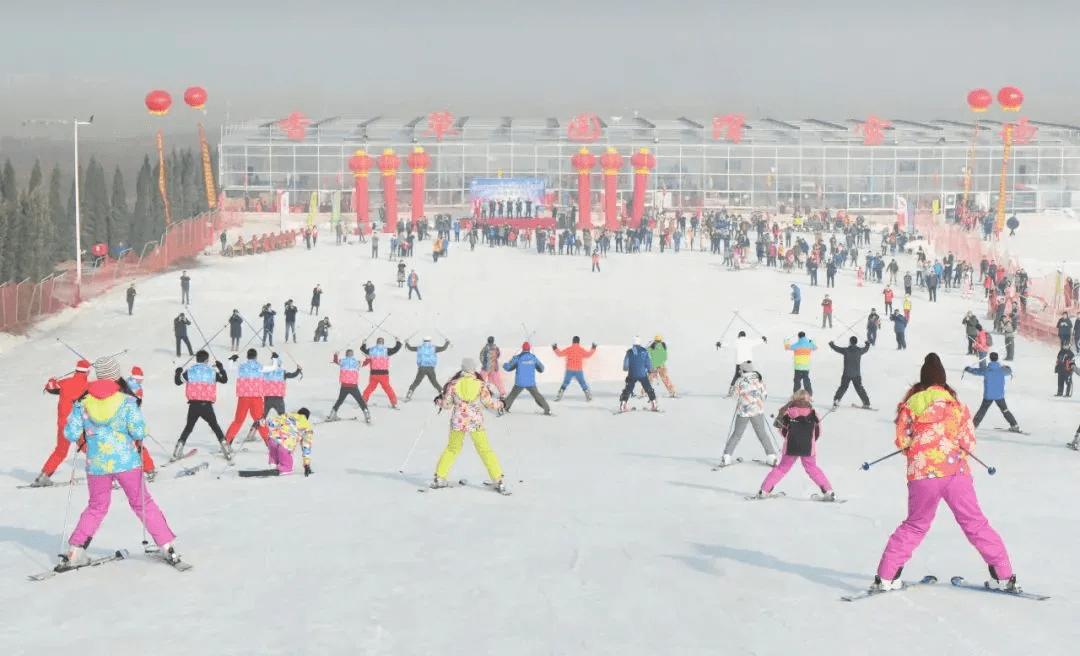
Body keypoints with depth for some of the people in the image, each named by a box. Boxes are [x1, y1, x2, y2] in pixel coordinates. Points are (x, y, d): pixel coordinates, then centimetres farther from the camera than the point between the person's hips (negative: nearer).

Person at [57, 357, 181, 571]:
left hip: (96, 464, 2)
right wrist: (139, 440, 7)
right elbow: (139, 431, -14)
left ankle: (75, 552, 13)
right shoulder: (126, 401, -10)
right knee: (143, 503, 11)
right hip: (126, 461, -2)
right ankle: (167, 547, 10)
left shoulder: (83, 403, -3)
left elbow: (71, 434, -3)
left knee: (96, 507, 20)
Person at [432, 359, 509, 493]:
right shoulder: (480, 385, -6)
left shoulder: (454, 384, -4)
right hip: (476, 422, -1)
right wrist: (500, 405, 18)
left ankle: (439, 478, 22)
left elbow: (447, 404, 2)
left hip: (458, 422, 1)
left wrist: (438, 401, 23)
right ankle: (498, 481, 2)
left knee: (452, 448, 20)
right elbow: (489, 403, -2)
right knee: (485, 450, 7)